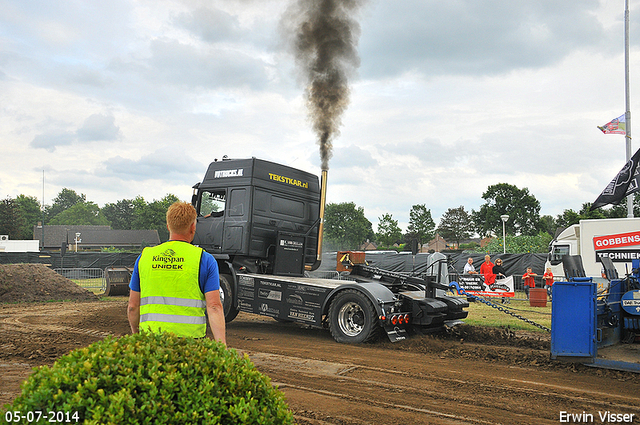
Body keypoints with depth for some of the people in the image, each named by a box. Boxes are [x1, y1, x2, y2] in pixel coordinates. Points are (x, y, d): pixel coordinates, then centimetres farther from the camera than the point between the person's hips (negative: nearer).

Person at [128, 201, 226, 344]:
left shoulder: (144, 257, 8)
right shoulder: (205, 260, -1)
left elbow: (133, 306, 12)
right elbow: (214, 307, -8)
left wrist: (136, 335, 28)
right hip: (190, 338, -2)